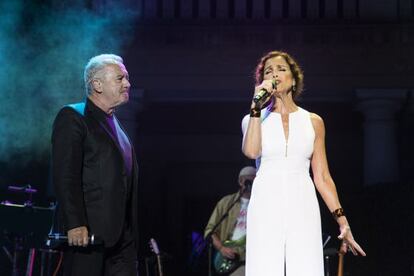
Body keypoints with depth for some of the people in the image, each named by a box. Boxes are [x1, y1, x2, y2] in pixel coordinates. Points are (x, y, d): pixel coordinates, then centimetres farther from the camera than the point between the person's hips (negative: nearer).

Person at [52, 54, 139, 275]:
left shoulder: (115, 124, 21)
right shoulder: (72, 117, -5)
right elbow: (65, 176, -14)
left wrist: (131, 231, 15)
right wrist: (75, 224, -22)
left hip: (122, 235, 8)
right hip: (87, 232, -8)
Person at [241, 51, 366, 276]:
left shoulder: (313, 122, 13)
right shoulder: (254, 118, 11)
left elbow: (322, 177, 11)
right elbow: (251, 151, -12)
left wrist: (343, 222, 6)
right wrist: (257, 105, -7)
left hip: (303, 208, 1)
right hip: (265, 207, -1)